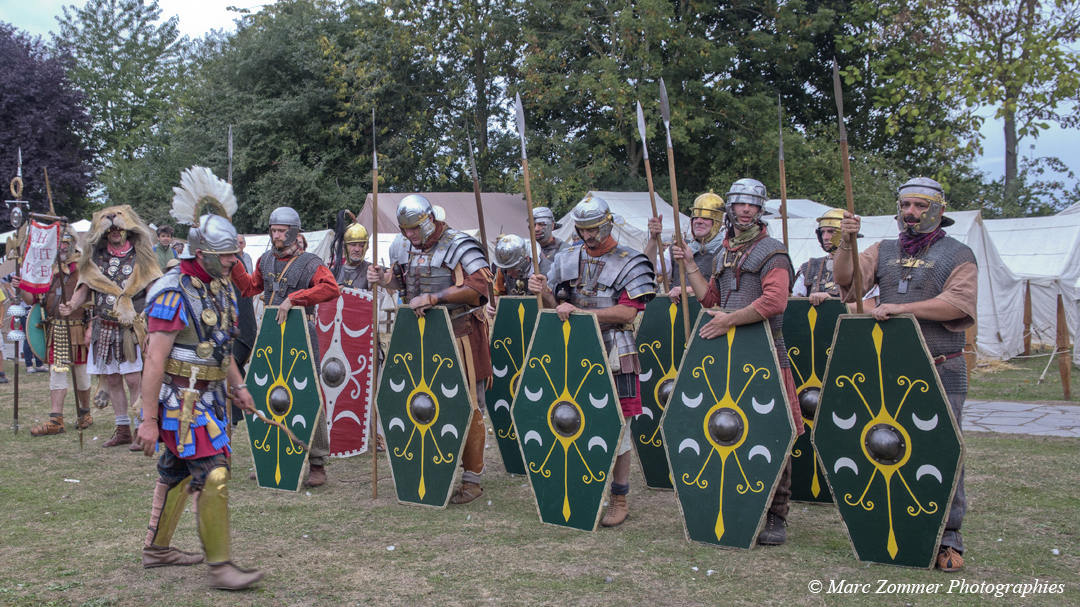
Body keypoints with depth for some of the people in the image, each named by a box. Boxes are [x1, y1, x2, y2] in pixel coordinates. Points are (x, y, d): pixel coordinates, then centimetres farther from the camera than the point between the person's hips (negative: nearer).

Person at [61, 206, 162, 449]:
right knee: (112, 380, 9)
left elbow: (154, 286, -3)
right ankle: (122, 430, 19)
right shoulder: (95, 256, 10)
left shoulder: (140, 255, 0)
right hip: (104, 328, 4)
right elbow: (85, 286, 12)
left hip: (131, 327, -4)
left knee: (133, 379, -9)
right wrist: (72, 305, -9)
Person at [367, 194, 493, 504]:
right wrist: (386, 279, 0)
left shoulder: (458, 246, -13)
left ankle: (472, 480, 8)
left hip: (460, 335, -7)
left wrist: (434, 298, -27)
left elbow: (478, 286, -23)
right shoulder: (403, 247, 8)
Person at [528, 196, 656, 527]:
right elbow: (557, 307, 16)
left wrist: (580, 311, -21)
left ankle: (619, 499, 12)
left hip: (613, 356, -4)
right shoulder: (566, 258, 10)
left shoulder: (629, 262, -5)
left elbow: (628, 313, -14)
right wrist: (544, 292, -8)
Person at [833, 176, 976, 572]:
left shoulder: (958, 255, 1)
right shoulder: (884, 252, 13)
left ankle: (948, 538, 5)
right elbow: (845, 277, 0)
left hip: (941, 372, -4)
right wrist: (846, 244, -18)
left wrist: (903, 308, -20)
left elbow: (959, 303, -13)